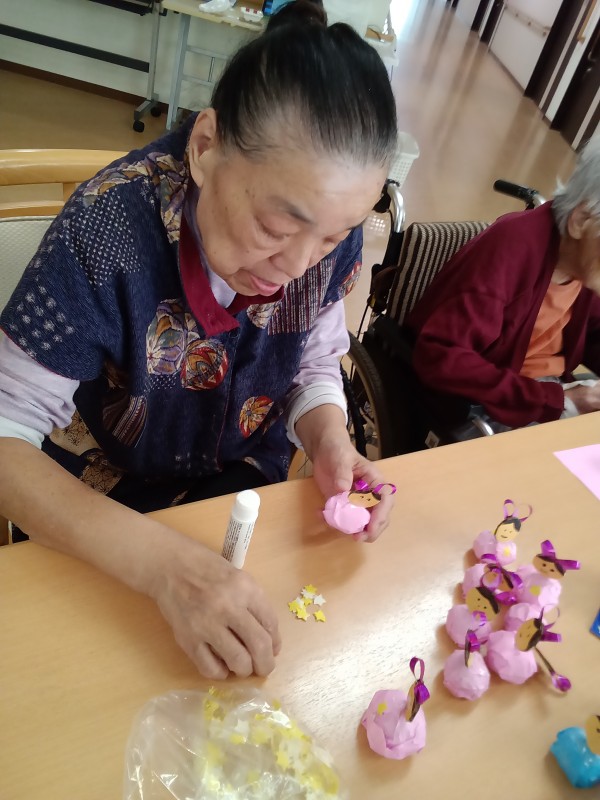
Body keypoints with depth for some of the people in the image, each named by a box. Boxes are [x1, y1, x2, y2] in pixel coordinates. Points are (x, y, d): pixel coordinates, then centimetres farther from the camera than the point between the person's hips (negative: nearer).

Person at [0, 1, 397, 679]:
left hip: (246, 484, 4)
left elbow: (313, 370, -1)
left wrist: (330, 443, -24)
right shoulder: (110, 225, -30)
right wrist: (162, 560, -41)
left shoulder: (333, 236, -17)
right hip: (98, 505, -2)